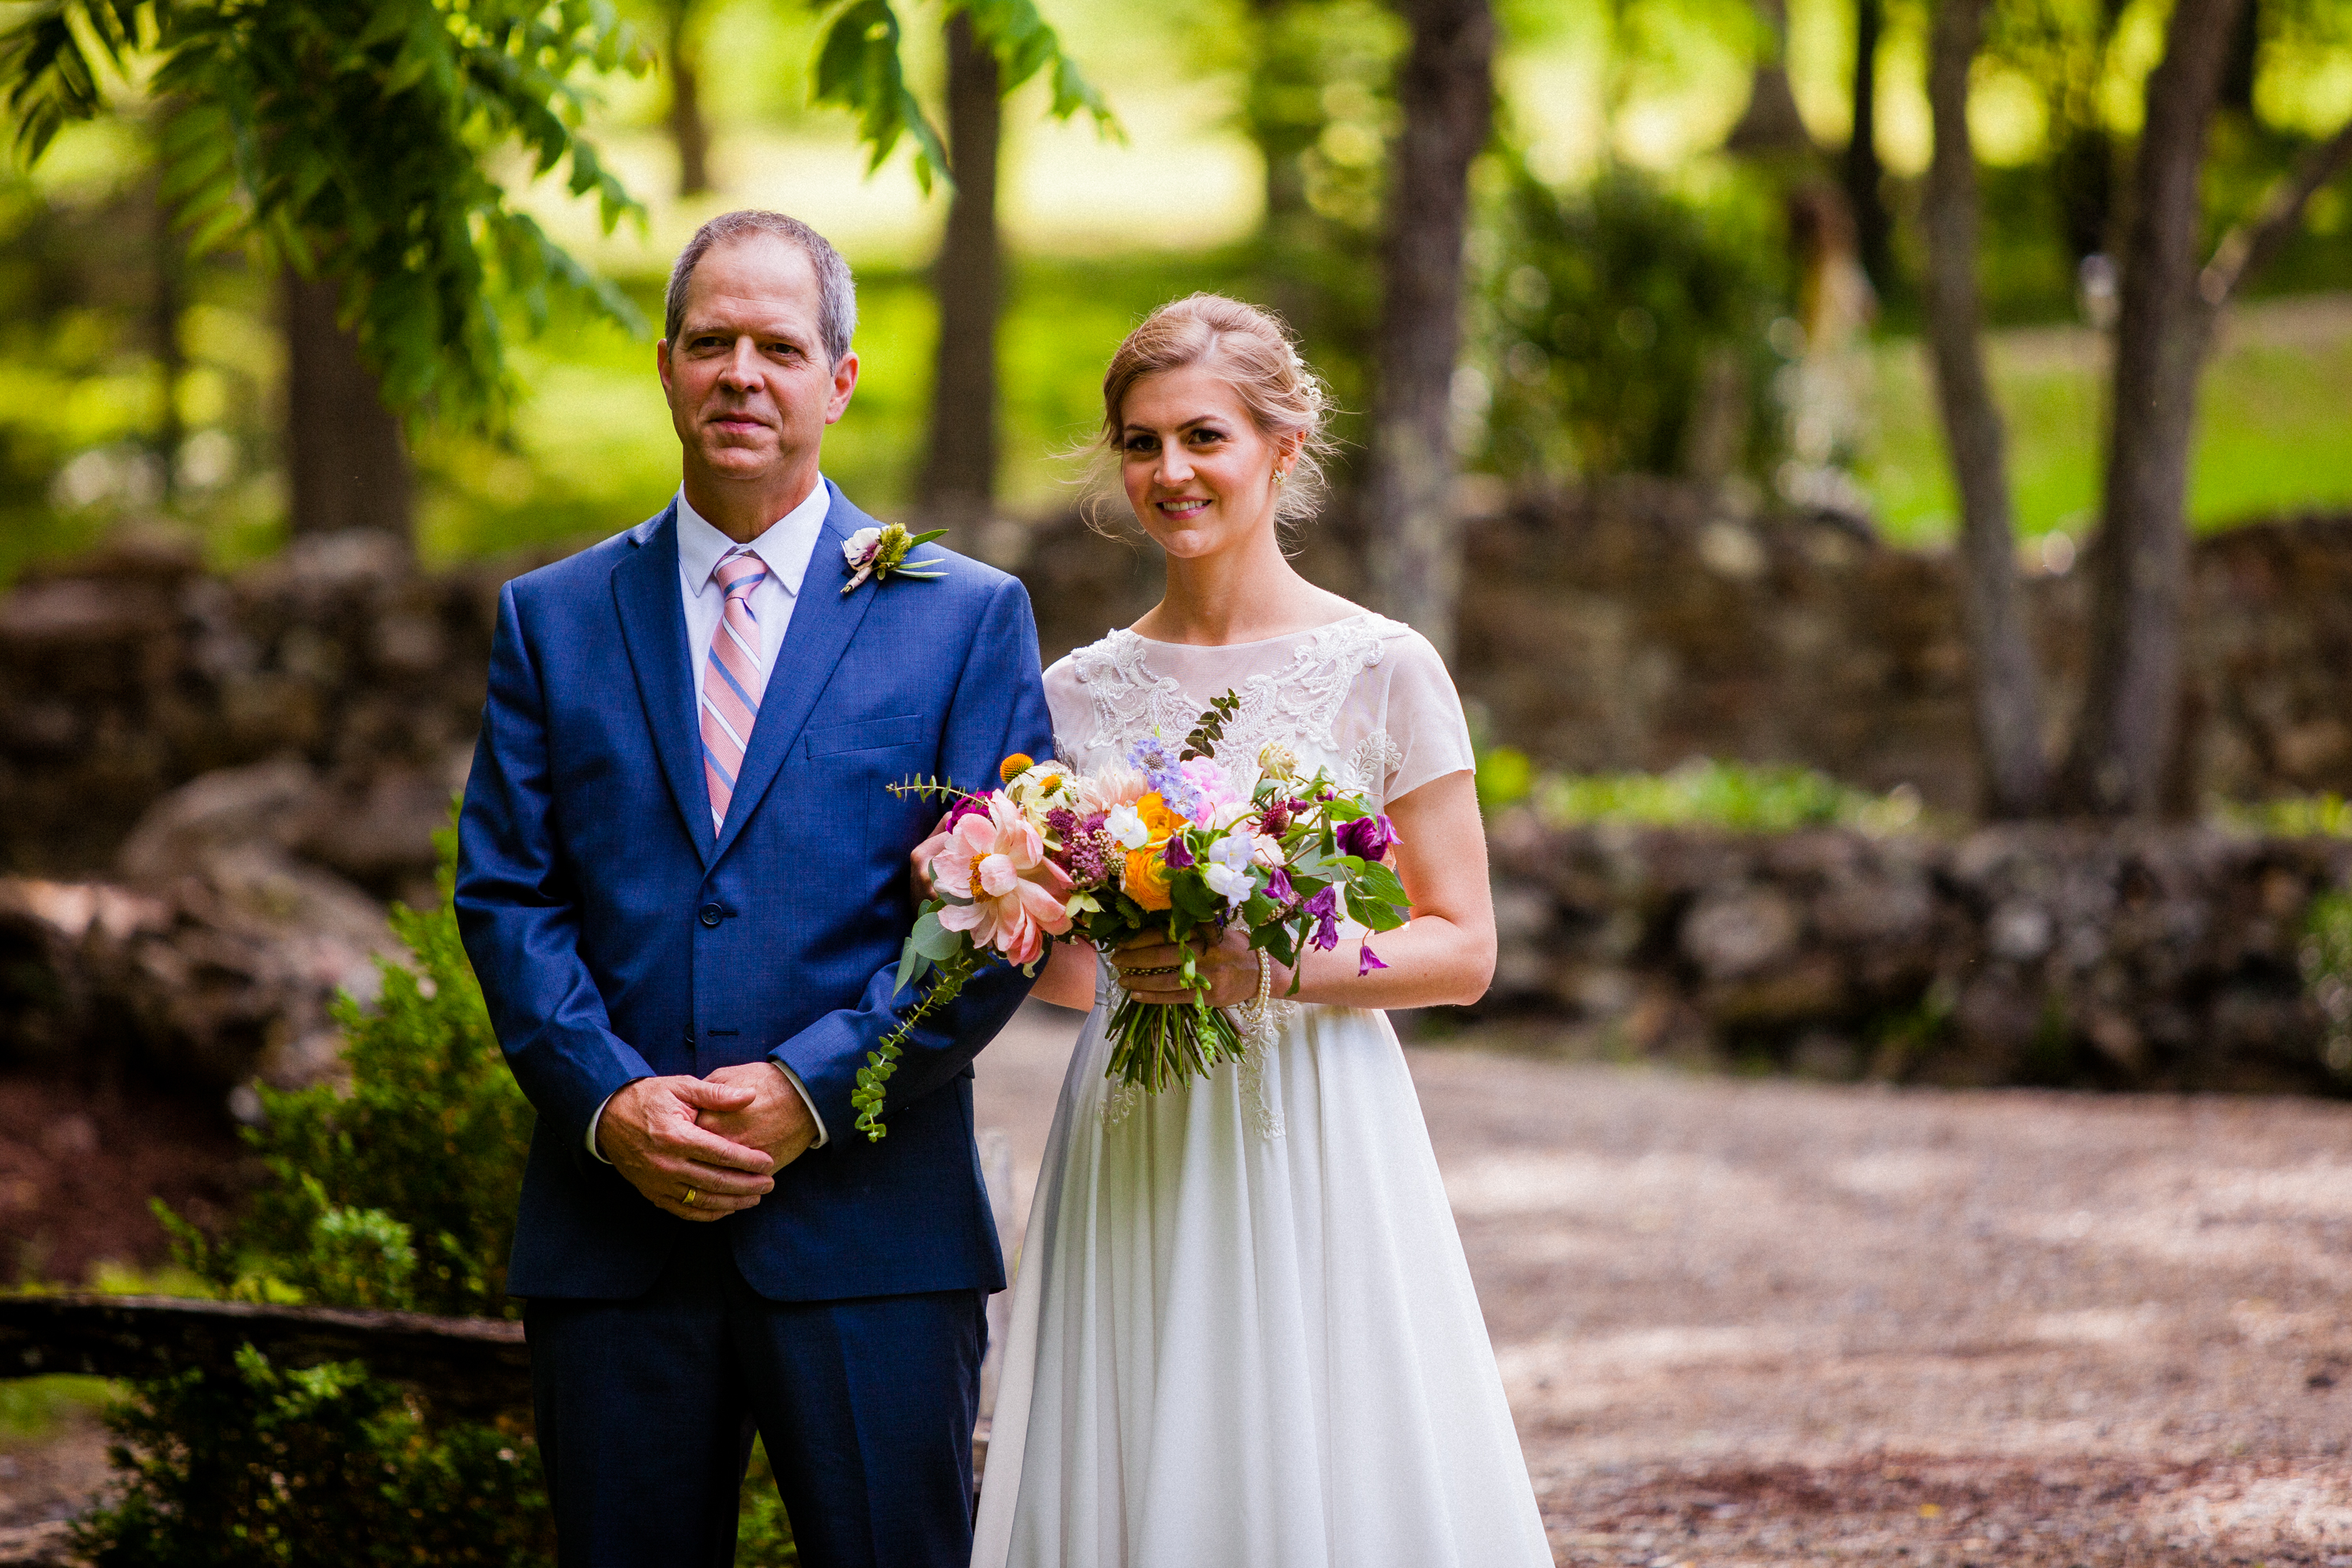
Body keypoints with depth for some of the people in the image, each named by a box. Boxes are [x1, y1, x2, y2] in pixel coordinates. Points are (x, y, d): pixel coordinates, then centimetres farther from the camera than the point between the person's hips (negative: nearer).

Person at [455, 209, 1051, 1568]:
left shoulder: (965, 617, 5)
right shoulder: (556, 618, 11)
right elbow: (505, 895, 6)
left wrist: (812, 1091, -13)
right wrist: (608, 1100, -10)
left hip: (872, 1239, -2)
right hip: (614, 1232, 2)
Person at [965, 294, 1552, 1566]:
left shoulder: (1381, 672, -2)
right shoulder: (1080, 694, 9)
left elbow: (1462, 947, -2)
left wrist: (1275, 968, -17)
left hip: (1311, 1138, -3)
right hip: (1128, 1148, 3)